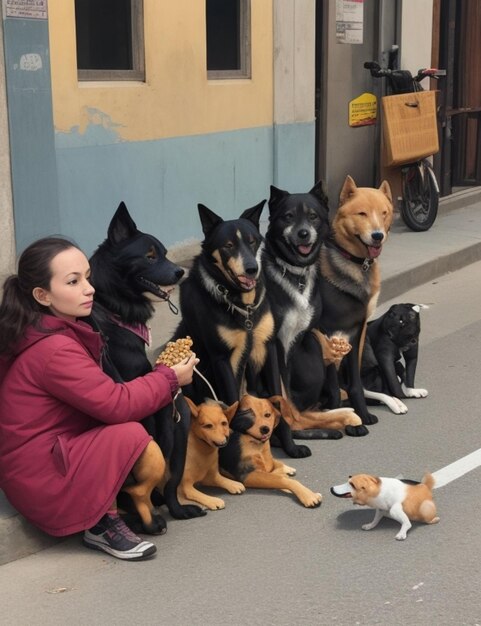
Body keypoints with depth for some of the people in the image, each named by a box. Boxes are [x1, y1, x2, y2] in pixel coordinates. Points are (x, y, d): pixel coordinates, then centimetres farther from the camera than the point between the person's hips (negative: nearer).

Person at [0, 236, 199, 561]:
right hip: (41, 479, -10)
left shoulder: (61, 329, 7)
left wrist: (158, 374, -4)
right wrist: (169, 378, -11)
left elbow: (101, 391, 9)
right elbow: (117, 404, -26)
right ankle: (103, 524, -3)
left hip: (56, 452, 10)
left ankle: (104, 512, 2)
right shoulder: (53, 350, -25)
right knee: (133, 436, -26)